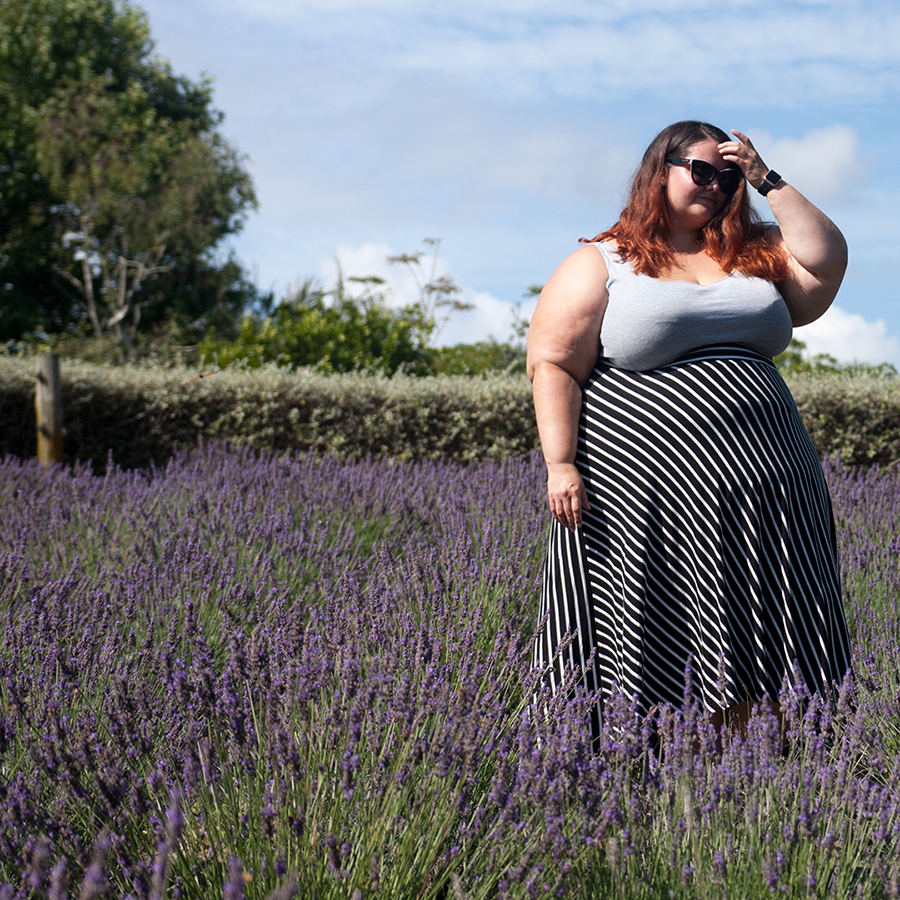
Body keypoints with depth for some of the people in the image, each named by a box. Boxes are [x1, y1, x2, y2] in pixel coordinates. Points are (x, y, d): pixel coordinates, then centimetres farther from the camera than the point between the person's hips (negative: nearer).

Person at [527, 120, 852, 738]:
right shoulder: (599, 265, 4)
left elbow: (826, 262, 4)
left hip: (758, 490, 5)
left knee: (742, 652, 3)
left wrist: (767, 181, 6)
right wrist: (560, 466, -13)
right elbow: (552, 365, -2)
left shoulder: (754, 254, 19)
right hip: (648, 495, -4)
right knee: (648, 657, -2)